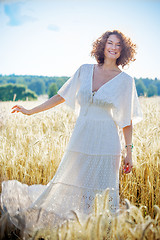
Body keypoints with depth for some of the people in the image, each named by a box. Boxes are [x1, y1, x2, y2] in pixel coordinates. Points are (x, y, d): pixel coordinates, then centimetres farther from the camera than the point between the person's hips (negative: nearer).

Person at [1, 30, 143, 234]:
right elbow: (62, 96, 13)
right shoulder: (85, 71, 6)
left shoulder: (125, 80, -1)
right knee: (66, 187, 10)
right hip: (80, 140, 3)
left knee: (102, 195, 3)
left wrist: (129, 152, 0)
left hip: (105, 144, -2)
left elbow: (127, 120, 2)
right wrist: (30, 111, 14)